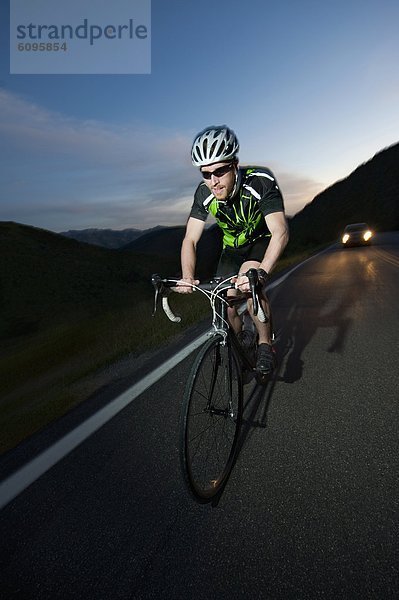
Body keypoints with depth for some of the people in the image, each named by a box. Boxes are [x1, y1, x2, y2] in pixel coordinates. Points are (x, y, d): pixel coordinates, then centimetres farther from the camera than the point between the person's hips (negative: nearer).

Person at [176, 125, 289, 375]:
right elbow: (190, 240, -21)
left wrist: (261, 273, -56)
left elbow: (280, 232, -39)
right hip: (233, 247, 4)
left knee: (249, 277, -35)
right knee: (226, 306, -4)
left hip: (261, 241, -3)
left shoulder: (261, 181, -31)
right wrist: (187, 277, -39)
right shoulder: (204, 193, -21)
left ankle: (265, 343, -15)